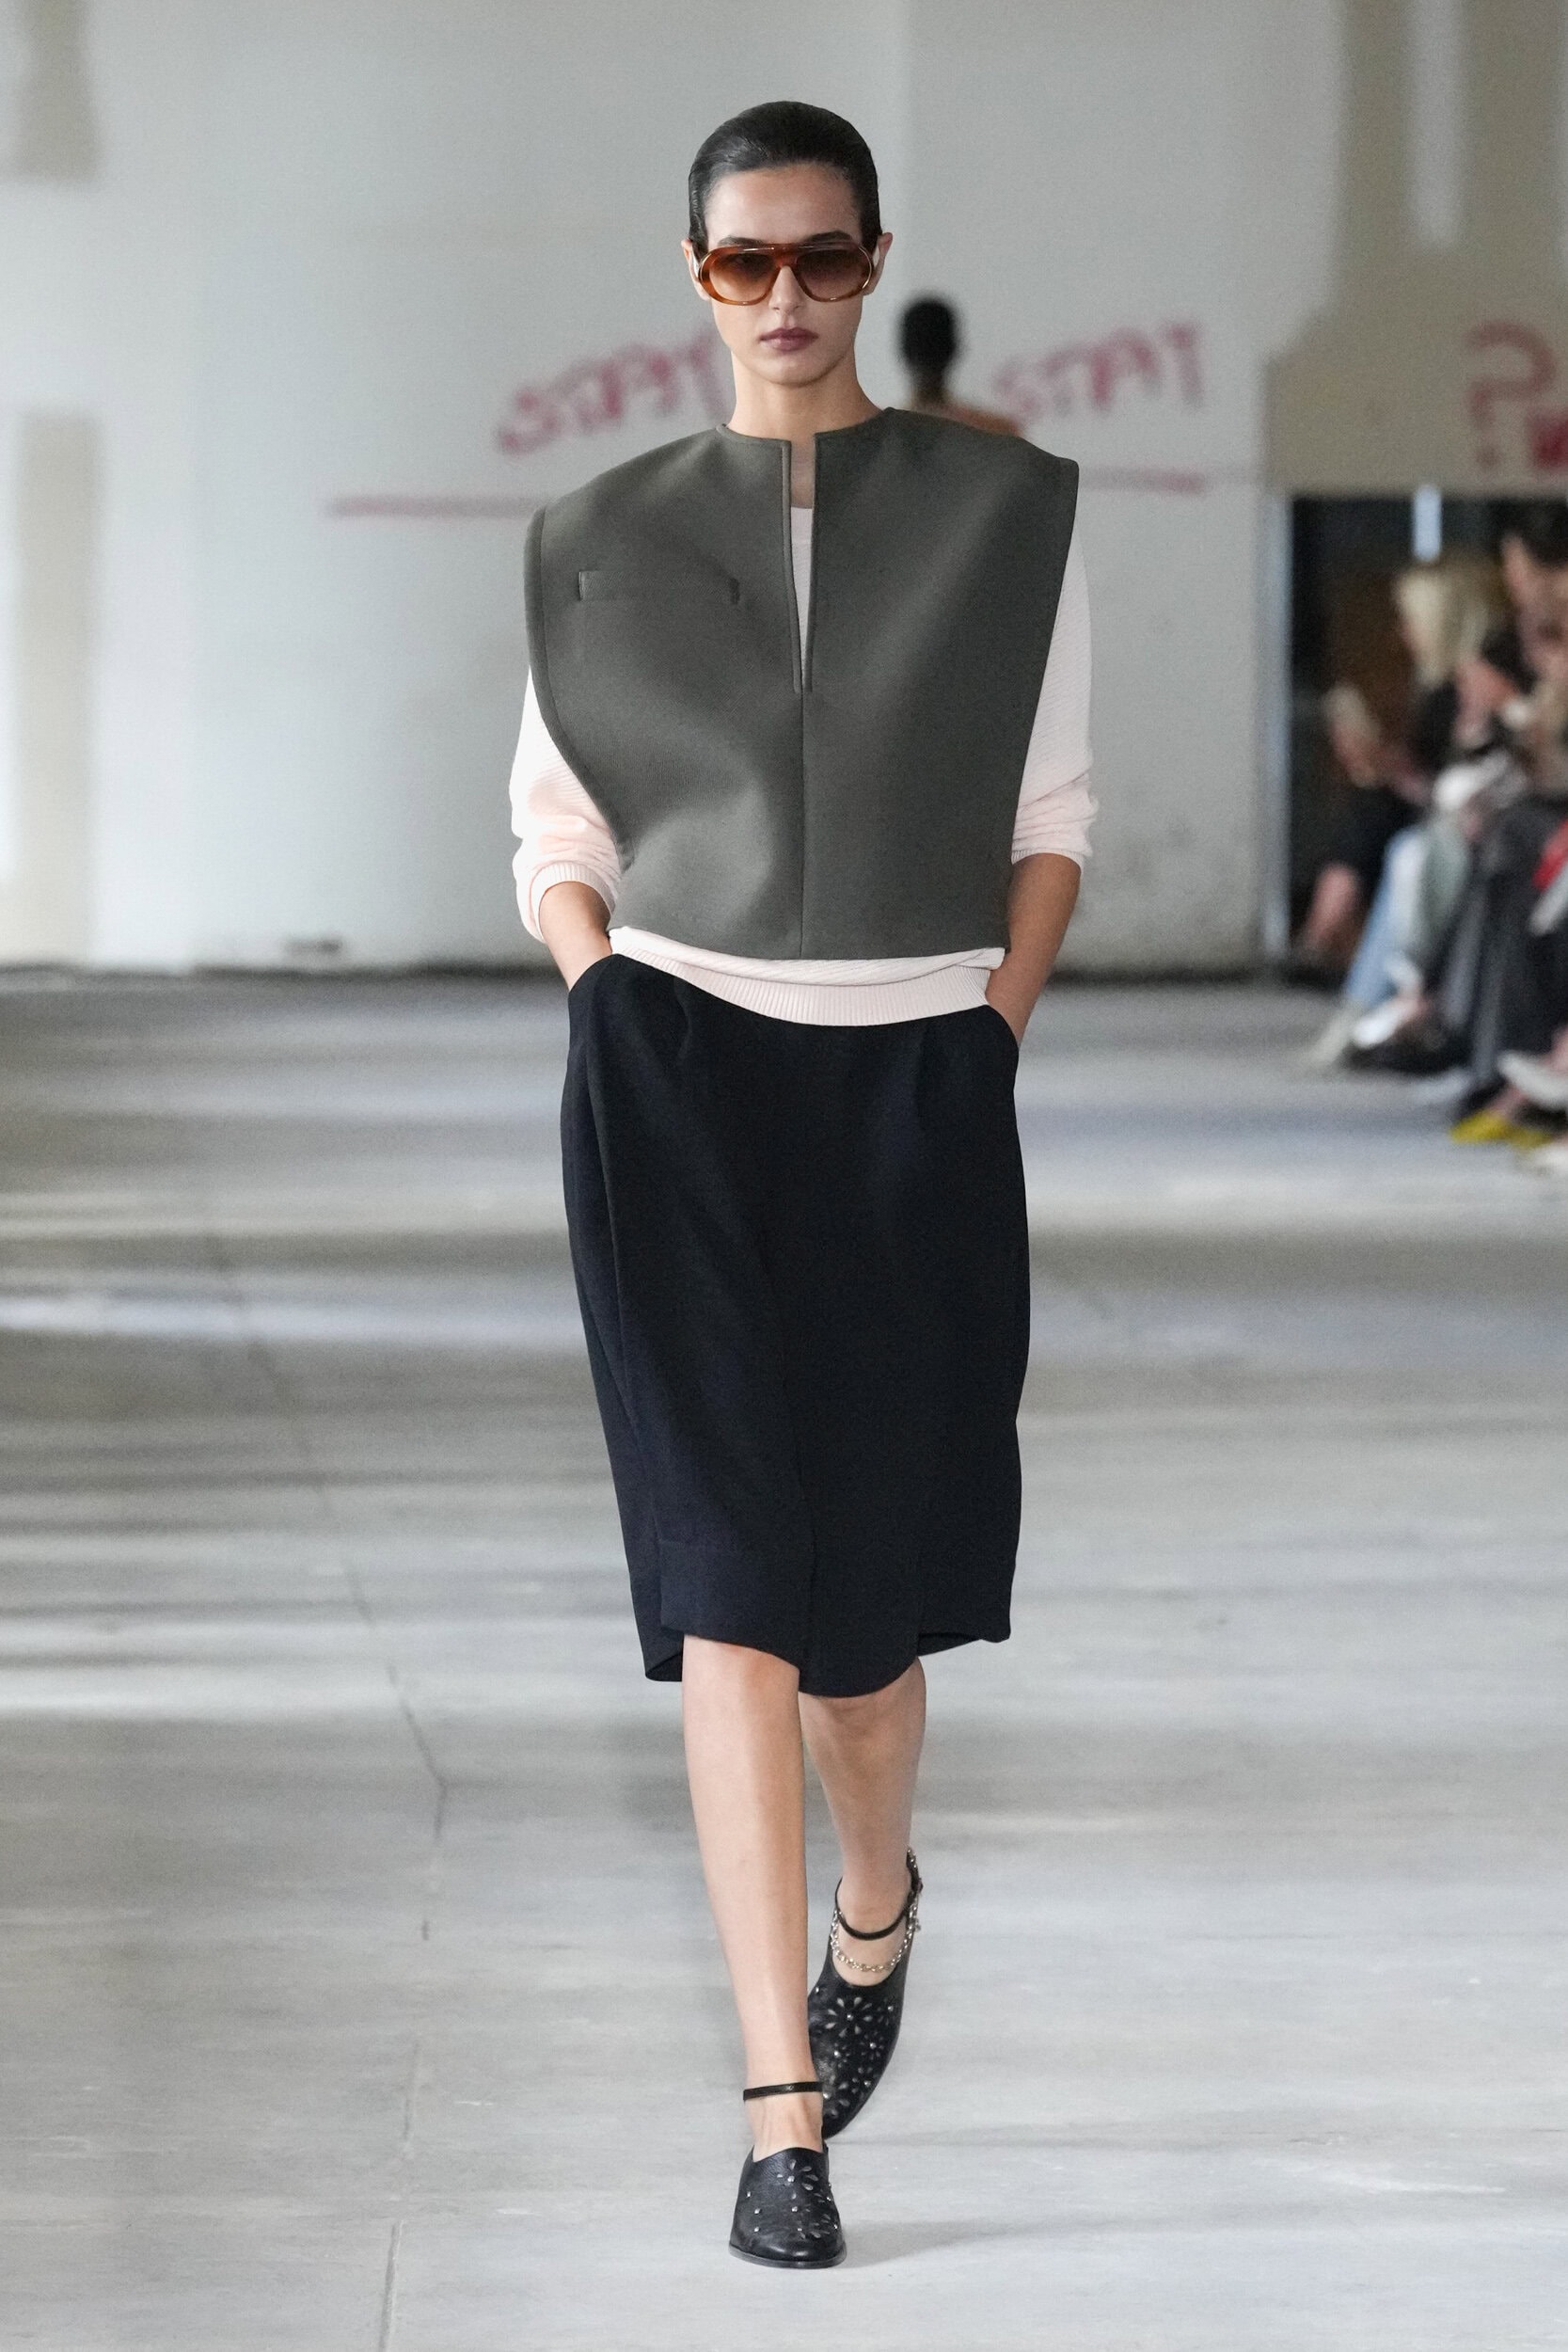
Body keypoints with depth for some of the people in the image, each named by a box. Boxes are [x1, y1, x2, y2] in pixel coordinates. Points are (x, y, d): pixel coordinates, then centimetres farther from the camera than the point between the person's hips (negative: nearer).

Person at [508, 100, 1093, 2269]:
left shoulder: (1005, 516, 5)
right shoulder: (607, 542, 7)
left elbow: (1049, 816, 8)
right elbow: (557, 832, 12)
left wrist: (994, 1034, -4)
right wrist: (608, 1010, -4)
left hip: (913, 1094, 1)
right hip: (679, 1088, -1)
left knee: (867, 1579, 9)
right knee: (730, 1581, -11)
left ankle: (875, 1900, 45)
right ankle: (785, 2116, -12)